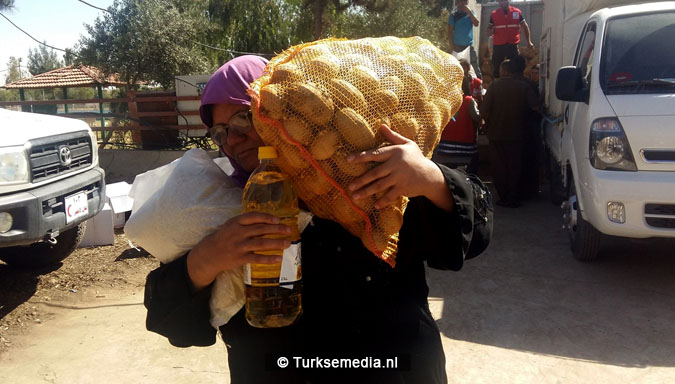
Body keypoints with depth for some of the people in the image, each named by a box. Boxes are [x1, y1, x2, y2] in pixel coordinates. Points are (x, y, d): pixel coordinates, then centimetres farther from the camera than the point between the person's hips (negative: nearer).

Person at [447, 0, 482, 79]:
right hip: (458, 46, -1)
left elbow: (476, 24, -10)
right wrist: (452, 46, -8)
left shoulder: (470, 13, 7)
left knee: (475, 66, -2)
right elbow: (450, 31, -1)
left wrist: (469, 11, -17)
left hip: (470, 45, 1)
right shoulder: (453, 15, 0)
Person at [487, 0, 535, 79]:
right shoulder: (494, 14, 3)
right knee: (496, 68, 6)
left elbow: (525, 27, 11)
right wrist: (490, 31, -16)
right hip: (498, 45, 0)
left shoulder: (517, 12, 3)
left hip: (513, 45, 0)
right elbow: (489, 28, 10)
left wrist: (529, 42, 9)